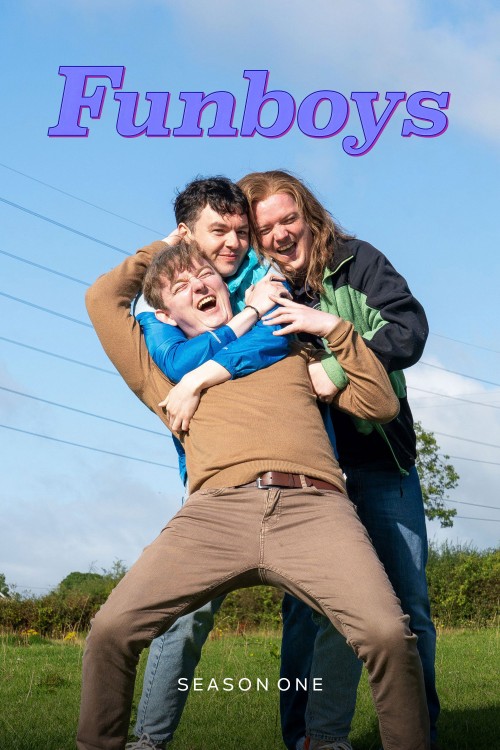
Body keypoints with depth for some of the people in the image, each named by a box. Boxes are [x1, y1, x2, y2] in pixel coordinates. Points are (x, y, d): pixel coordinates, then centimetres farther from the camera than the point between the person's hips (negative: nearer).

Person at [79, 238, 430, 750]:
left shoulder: (290, 347, 32)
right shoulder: (166, 374, 31)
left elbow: (381, 404, 27)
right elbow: (102, 298, 27)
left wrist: (334, 328, 19)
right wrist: (164, 245, 39)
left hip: (313, 506, 0)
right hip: (215, 511, 1)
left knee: (388, 635, -26)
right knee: (110, 629, -20)